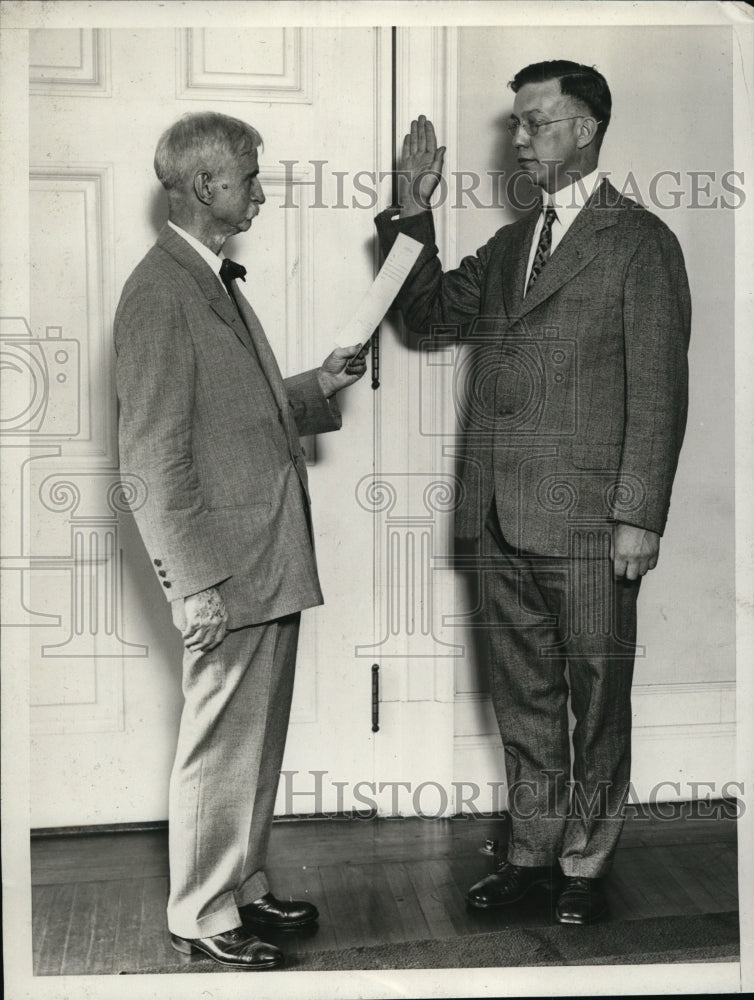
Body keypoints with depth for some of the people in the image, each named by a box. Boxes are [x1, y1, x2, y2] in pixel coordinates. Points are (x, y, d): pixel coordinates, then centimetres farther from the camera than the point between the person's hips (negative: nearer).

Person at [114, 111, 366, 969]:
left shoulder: (217, 281, 16)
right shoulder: (160, 294, -15)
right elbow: (156, 457, -19)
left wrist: (314, 388, 10)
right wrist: (195, 583, -20)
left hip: (272, 558, 10)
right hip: (227, 562, -9)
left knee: (258, 739, 18)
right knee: (220, 745, 3)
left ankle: (243, 885, 33)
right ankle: (202, 915, 18)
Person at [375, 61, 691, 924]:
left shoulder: (639, 241, -4)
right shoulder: (509, 245, 17)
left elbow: (658, 389, -8)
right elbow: (430, 312, 16)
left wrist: (639, 515, -13)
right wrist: (413, 213, 4)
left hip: (587, 523, -6)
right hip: (502, 519, 6)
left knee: (597, 699, 7)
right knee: (522, 695, 14)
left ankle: (585, 862, 22)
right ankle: (532, 851, 28)